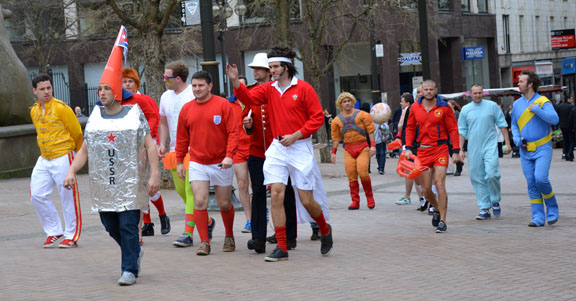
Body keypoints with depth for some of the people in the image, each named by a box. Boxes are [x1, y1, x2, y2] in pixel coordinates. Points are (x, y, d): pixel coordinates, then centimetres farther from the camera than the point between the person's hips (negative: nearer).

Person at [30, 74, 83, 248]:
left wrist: (78, 153, 8)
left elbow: (77, 132, -4)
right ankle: (54, 232, 14)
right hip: (44, 160, 7)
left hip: (63, 158, -7)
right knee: (37, 195, 3)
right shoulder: (34, 111, 9)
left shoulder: (61, 108, -11)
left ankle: (71, 236, 8)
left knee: (68, 197, -2)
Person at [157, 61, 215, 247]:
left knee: (191, 190, -11)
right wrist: (162, 144, 10)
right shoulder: (165, 97, 13)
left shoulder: (194, 94, -8)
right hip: (175, 151, 8)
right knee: (181, 190, 9)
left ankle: (188, 233, -11)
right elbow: (163, 122, 23)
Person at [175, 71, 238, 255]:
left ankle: (229, 237, 29)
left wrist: (229, 155, -20)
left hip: (221, 164, -2)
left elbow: (233, 132, -9)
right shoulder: (187, 109, 5)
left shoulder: (223, 105, -5)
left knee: (225, 204, 8)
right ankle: (204, 242, -4)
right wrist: (179, 161, 9)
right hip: (197, 164, 2)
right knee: (200, 202, -9)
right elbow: (182, 138, 12)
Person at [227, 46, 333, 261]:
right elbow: (249, 98, -3)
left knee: (306, 201, 1)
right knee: (276, 195, -7)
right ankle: (281, 248, -2)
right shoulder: (269, 89, 8)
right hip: (277, 148, 4)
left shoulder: (303, 88, -5)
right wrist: (235, 82, -19)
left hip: (300, 147, -4)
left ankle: (325, 230, 31)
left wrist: (295, 136, -13)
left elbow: (317, 118, -6)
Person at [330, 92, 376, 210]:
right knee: (352, 176, -2)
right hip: (348, 149, 3)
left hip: (363, 147, -3)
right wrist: (333, 152, 13)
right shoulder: (337, 120, 12)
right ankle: (355, 201, 4)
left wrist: (373, 145, -7)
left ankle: (370, 197, 2)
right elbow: (336, 138, 17)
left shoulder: (362, 115, 4)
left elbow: (370, 130, 2)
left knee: (363, 172, -17)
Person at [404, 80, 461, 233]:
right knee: (426, 189, 5)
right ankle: (437, 208, 35)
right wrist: (408, 148, 3)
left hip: (440, 149, -3)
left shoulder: (444, 107, -3)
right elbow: (410, 128, 14)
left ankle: (442, 221, -7)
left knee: (439, 183, -12)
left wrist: (456, 151, -5)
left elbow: (453, 129, 0)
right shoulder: (415, 108, 5)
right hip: (423, 150, 3)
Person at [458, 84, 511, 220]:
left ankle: (495, 201, 6)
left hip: (490, 146, -2)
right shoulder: (465, 110, 9)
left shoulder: (492, 106, 4)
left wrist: (507, 143, 2)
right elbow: (462, 131, 12)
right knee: (477, 178, 2)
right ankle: (484, 209, 9)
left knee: (491, 174, -18)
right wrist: (460, 149, 6)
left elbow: (502, 125, 7)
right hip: (474, 150, 3)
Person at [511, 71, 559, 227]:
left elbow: (554, 119, -20)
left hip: (542, 149, -5)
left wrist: (536, 109, -22)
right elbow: (514, 125, 20)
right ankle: (538, 218, 7)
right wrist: (517, 140, 2)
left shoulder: (543, 101, -7)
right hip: (526, 150, 5)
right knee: (531, 184, 2)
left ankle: (552, 209, 4)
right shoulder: (517, 104, 10)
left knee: (540, 178, -19)